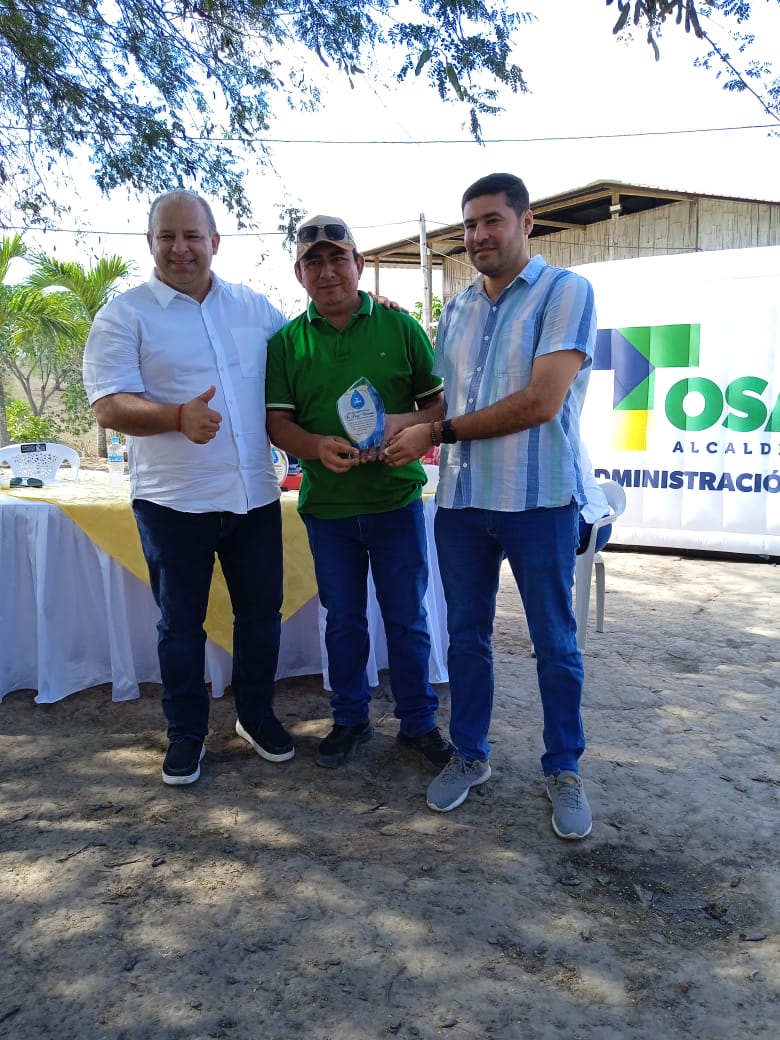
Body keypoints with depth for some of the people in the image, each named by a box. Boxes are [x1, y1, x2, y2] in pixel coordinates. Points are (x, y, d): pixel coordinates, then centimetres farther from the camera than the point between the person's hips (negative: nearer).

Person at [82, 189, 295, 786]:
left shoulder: (254, 307, 8)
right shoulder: (125, 315, -4)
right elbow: (109, 406, -14)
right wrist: (178, 416, -31)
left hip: (255, 495, 4)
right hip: (173, 501, -3)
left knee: (261, 614, 14)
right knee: (181, 624, 10)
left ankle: (257, 715, 34)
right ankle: (186, 734, 28)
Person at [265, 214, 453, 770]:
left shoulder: (400, 327, 1)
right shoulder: (287, 342, 4)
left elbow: (440, 404, 2)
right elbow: (277, 422, 0)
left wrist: (405, 423, -19)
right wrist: (319, 447, -21)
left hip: (397, 499, -1)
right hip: (326, 505, 1)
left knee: (407, 618, 9)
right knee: (343, 620, 14)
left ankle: (419, 722, 26)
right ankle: (351, 719, 32)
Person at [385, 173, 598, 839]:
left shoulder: (566, 293, -6)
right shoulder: (456, 310, 13)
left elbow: (541, 403, -16)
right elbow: (441, 402, 14)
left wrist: (439, 432, -12)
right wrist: (408, 433, -9)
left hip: (539, 500, -5)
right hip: (461, 501, 5)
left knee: (555, 643, 8)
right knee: (466, 636, 14)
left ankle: (563, 770, 25)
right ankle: (470, 756, 31)